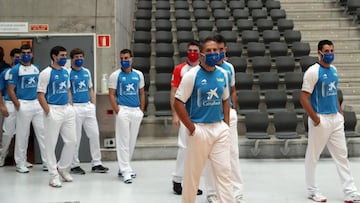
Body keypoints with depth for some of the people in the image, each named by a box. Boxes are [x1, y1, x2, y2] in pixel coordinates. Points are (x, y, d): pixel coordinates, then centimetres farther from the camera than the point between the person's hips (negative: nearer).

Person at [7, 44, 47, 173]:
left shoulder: (37, 69, 12)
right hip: (24, 105, -5)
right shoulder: (16, 70, -3)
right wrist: (18, 105, -14)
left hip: (37, 104, 5)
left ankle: (47, 162, 10)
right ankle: (20, 164, 14)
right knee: (22, 135, 2)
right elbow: (10, 90, -6)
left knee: (43, 133, 4)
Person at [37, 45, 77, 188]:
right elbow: (40, 95, -12)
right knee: (51, 144, 1)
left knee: (71, 141, 9)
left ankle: (63, 168, 27)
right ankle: (54, 176, 9)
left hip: (67, 109, 7)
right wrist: (48, 112, -17)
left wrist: (71, 105, 11)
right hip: (54, 110, -7)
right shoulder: (46, 73, -9)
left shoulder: (65, 72, 12)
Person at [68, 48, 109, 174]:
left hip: (88, 106, 6)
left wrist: (93, 104, 11)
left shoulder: (87, 72, 13)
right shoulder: (68, 73, -6)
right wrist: (71, 106, -15)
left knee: (94, 134, 6)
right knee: (76, 138, 1)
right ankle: (74, 165, 13)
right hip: (75, 107, -6)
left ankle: (96, 164, 15)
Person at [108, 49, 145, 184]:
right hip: (123, 110, -5)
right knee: (123, 141, -5)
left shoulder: (138, 75, 10)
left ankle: (124, 167, 23)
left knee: (132, 141, 10)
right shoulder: (115, 75, -2)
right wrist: (117, 111, -13)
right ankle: (126, 171, -2)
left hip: (136, 111, 5)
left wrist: (142, 110, 7)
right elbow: (112, 95, -4)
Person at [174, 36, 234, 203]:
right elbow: (178, 103, -11)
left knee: (224, 171, 5)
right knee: (192, 173, 6)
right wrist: (192, 128, -12)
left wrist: (226, 124, 8)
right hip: (199, 129, -4)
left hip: (220, 129, 5)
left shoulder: (223, 74, 7)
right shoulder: (192, 75, -10)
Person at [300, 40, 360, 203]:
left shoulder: (333, 70, 10)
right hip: (321, 119, -7)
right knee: (313, 156, 4)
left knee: (342, 154, 8)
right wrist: (315, 120, -17)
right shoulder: (313, 71, -12)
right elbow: (304, 98, -16)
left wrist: (340, 112, 12)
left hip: (336, 118, 7)